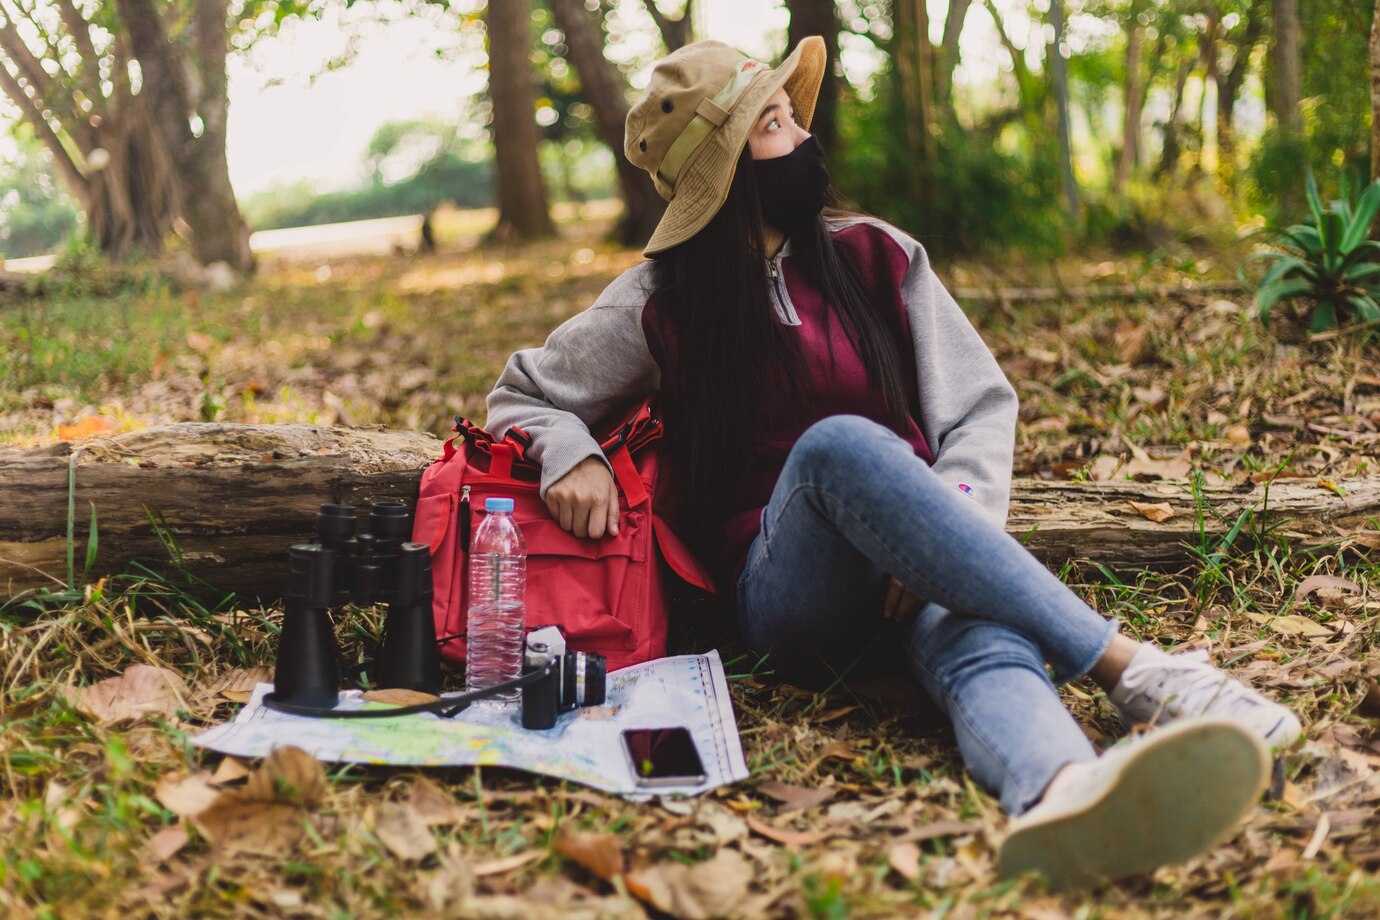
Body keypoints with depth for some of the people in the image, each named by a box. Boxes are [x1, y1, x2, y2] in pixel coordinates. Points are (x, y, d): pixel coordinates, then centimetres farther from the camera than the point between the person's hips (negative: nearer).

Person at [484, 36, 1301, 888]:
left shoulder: (874, 256, 12)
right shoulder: (662, 304, 8)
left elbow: (982, 404, 9)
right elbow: (524, 398, 19)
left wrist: (942, 532, -11)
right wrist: (571, 457, -7)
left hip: (913, 579, 2)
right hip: (788, 588, -1)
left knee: (976, 633, -37)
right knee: (838, 444, -35)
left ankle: (1066, 797, -74)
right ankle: (1135, 669, -41)